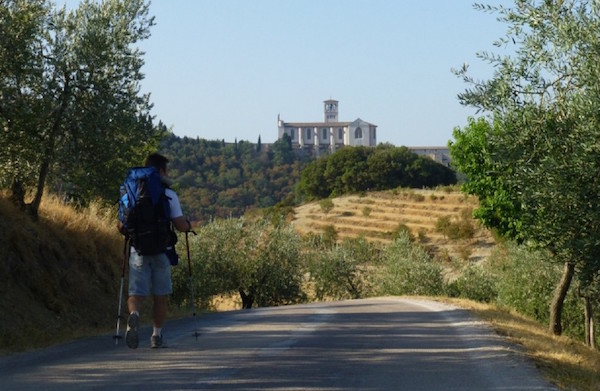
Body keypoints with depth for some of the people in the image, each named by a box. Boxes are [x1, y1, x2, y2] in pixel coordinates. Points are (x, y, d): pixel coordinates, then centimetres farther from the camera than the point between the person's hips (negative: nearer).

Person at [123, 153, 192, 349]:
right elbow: (180, 226, -7)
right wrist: (188, 226, 16)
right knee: (160, 296, 12)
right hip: (161, 251, -1)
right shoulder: (168, 195, -4)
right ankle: (156, 336, 17)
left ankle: (134, 315, -30)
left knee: (136, 292, 1)